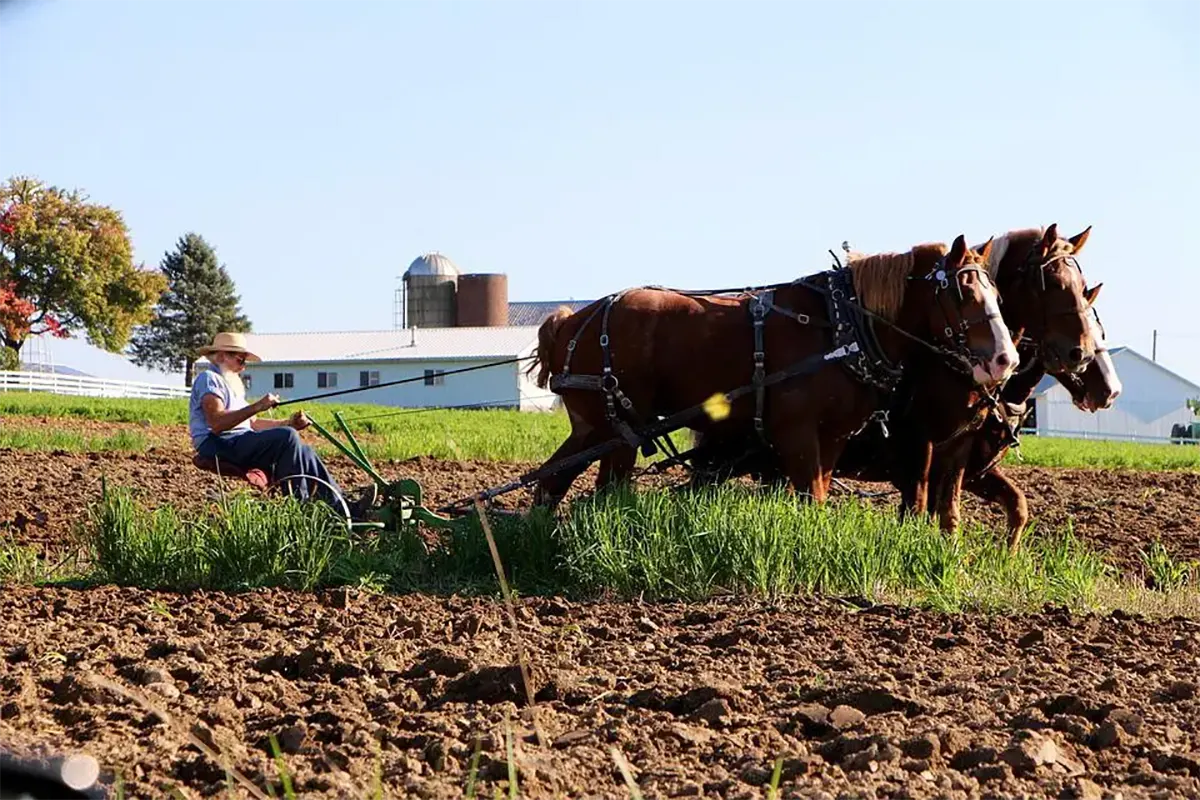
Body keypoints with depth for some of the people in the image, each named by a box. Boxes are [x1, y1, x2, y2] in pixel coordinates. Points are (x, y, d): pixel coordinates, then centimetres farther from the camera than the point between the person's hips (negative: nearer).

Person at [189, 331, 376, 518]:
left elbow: (252, 423, 23)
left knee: (301, 450, -1)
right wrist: (257, 406, -23)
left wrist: (288, 423, 12)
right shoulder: (208, 379, -5)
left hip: (240, 444, 10)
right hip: (218, 446, -10)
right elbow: (216, 423, -21)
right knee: (287, 436, -25)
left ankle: (340, 505, -9)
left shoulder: (229, 382, 27)